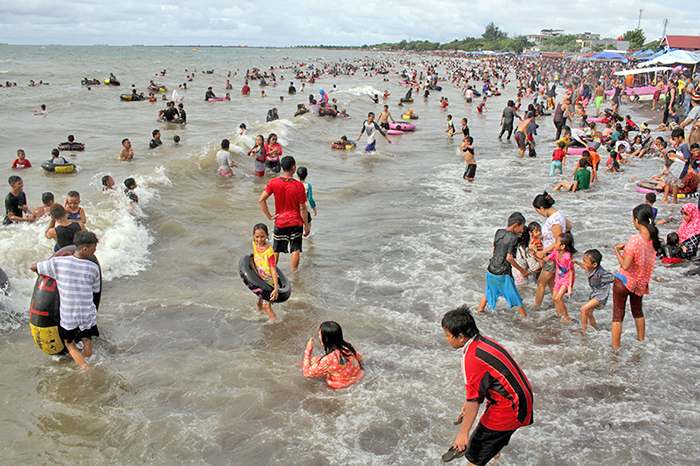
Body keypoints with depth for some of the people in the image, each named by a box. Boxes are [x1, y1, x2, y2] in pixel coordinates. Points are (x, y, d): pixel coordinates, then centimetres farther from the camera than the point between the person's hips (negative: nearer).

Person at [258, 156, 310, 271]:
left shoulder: (274, 182, -7)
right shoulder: (299, 185, -13)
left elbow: (261, 200, -11)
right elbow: (302, 208, -10)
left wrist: (269, 216, -3)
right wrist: (307, 225, 0)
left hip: (280, 222, 2)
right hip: (295, 223, -2)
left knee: (276, 250, 15)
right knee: (295, 250, 6)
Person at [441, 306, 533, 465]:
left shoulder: (471, 359, -25)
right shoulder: (483, 341, 4)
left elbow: (474, 400, -22)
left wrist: (463, 433, -15)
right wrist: (467, 402, 29)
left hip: (508, 408, -10)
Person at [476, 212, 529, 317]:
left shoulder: (498, 232, 2)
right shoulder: (513, 237, -16)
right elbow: (509, 258, -17)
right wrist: (521, 270, -6)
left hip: (491, 270, 6)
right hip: (503, 274, -6)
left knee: (489, 292, 27)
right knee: (515, 297, 9)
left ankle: (479, 311, 37)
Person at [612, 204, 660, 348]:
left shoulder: (635, 240, -26)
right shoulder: (654, 239, -5)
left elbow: (625, 266, -25)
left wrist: (617, 251, -12)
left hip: (624, 281, -7)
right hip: (640, 282, 7)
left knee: (618, 315, 4)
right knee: (638, 312, 28)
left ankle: (615, 348, 8)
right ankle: (641, 341, 43)